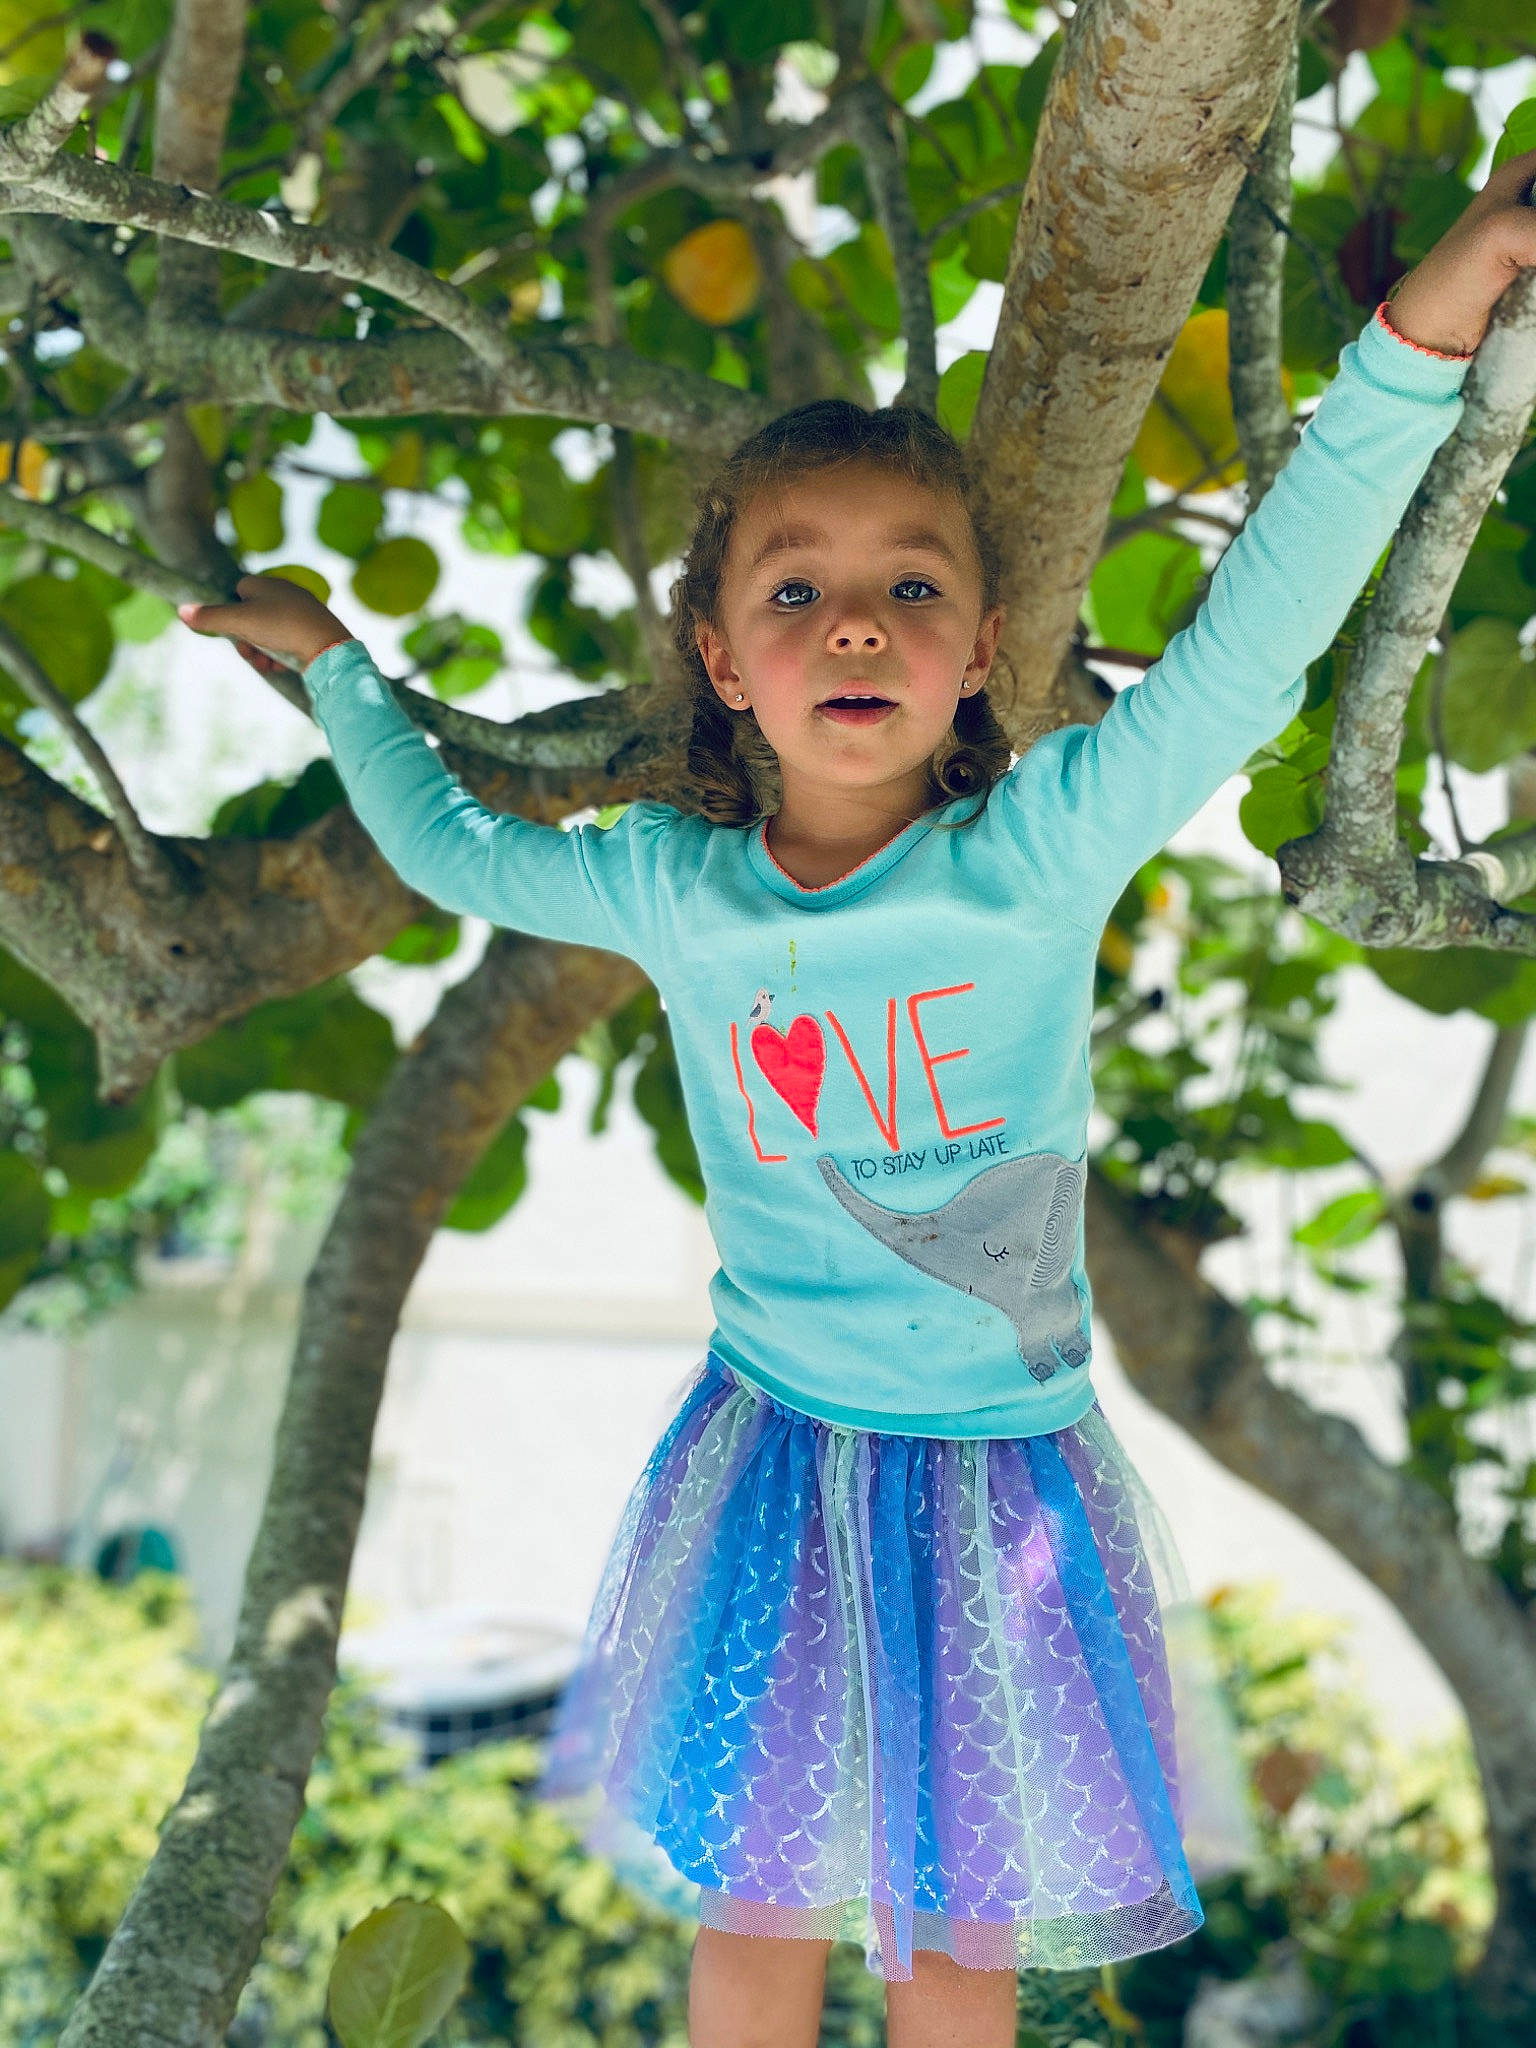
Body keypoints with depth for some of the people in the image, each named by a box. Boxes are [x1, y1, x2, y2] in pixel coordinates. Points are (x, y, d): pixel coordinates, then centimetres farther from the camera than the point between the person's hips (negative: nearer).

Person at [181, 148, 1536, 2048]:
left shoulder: (1042, 853, -14)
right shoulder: (668, 891, -5)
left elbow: (1248, 650, -25)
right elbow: (452, 843, 15)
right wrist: (330, 660, 19)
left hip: (996, 1468, -1)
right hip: (769, 1451, 2)